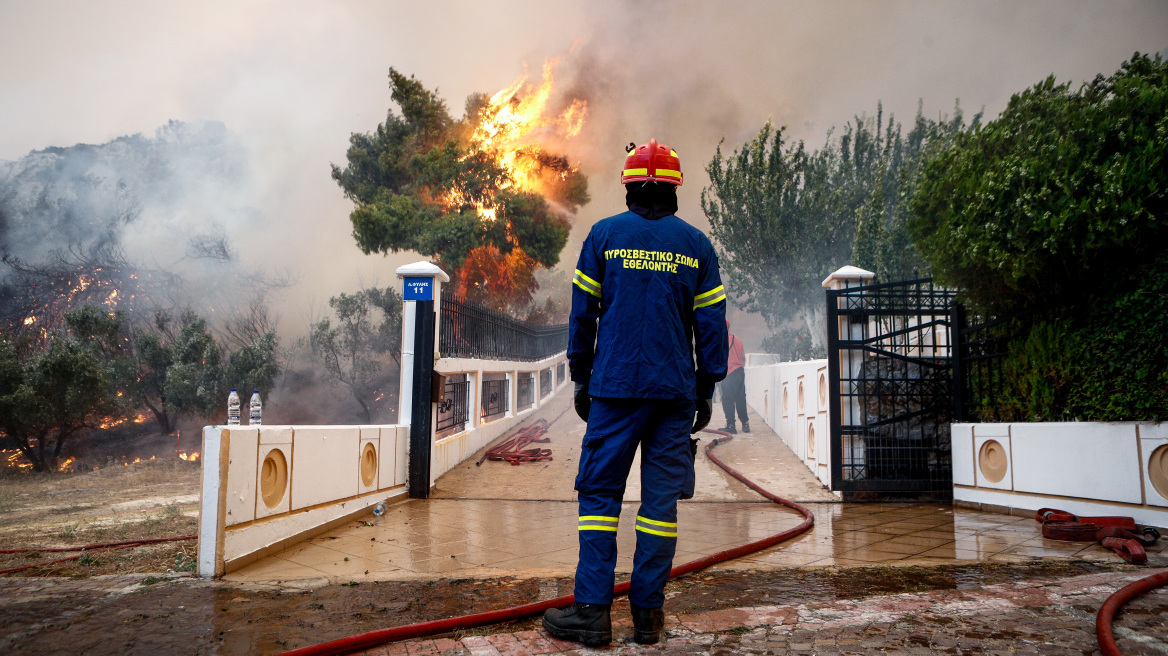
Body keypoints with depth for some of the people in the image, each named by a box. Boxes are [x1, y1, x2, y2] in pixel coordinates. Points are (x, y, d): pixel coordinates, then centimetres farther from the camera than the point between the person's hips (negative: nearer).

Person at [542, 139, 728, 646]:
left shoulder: (603, 235, 4)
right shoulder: (696, 244, 8)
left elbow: (582, 314, 4)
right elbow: (711, 324, 7)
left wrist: (581, 378, 12)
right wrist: (706, 389, 13)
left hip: (615, 388, -1)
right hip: (676, 391, 2)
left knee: (599, 492, 2)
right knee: (661, 499, 5)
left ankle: (592, 611, -1)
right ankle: (648, 613, 9)